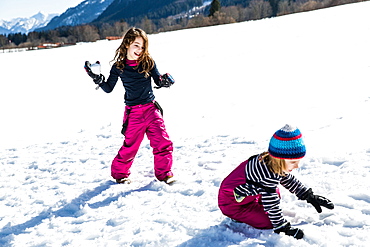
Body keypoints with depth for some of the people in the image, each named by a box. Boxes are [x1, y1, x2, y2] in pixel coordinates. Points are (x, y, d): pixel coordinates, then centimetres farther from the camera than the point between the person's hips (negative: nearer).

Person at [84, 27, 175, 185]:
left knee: (163, 142, -2)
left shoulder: (148, 62, 0)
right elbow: (108, 88, 2)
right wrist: (97, 78, -13)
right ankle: (119, 173, 26)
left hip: (151, 108, 2)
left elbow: (158, 81, 8)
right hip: (133, 112, -2)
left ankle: (164, 173, 16)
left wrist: (165, 81, -13)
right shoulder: (119, 67, -2)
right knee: (130, 146, 3)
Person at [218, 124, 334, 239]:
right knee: (269, 223, -13)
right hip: (232, 204, -9)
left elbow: (289, 181, 12)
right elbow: (271, 206, -28)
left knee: (275, 193, 18)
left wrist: (310, 197, 14)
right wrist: (284, 228, -19)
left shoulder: (274, 164, -7)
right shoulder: (268, 176, -36)